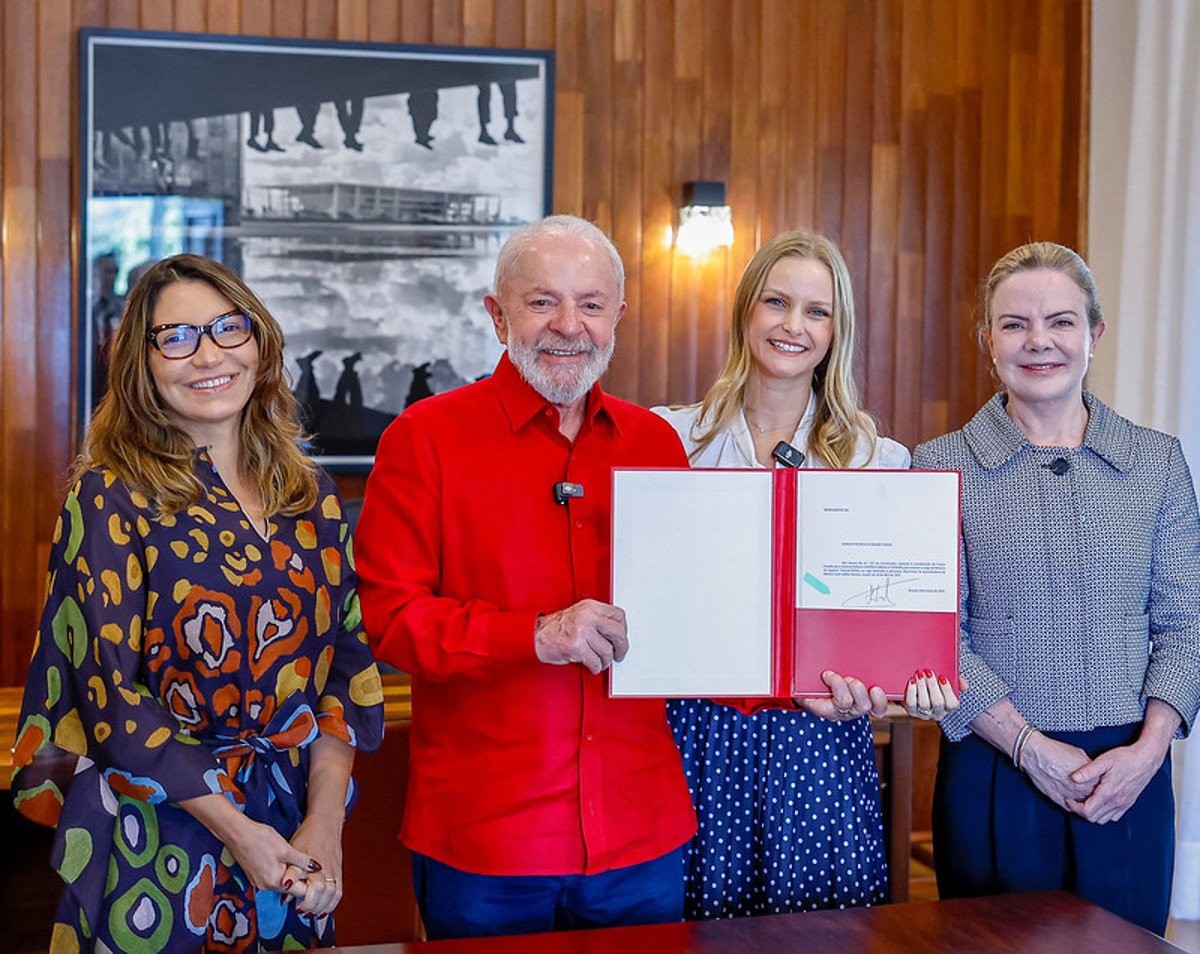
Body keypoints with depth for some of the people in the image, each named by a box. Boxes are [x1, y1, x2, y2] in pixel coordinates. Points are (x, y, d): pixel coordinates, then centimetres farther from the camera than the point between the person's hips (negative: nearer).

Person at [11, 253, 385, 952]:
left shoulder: (311, 495, 3)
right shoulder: (111, 495, -9)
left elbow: (344, 664, 3)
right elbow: (109, 692, -13)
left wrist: (326, 818, -8)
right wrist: (235, 829, -14)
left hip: (298, 837, 4)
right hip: (162, 833, -4)